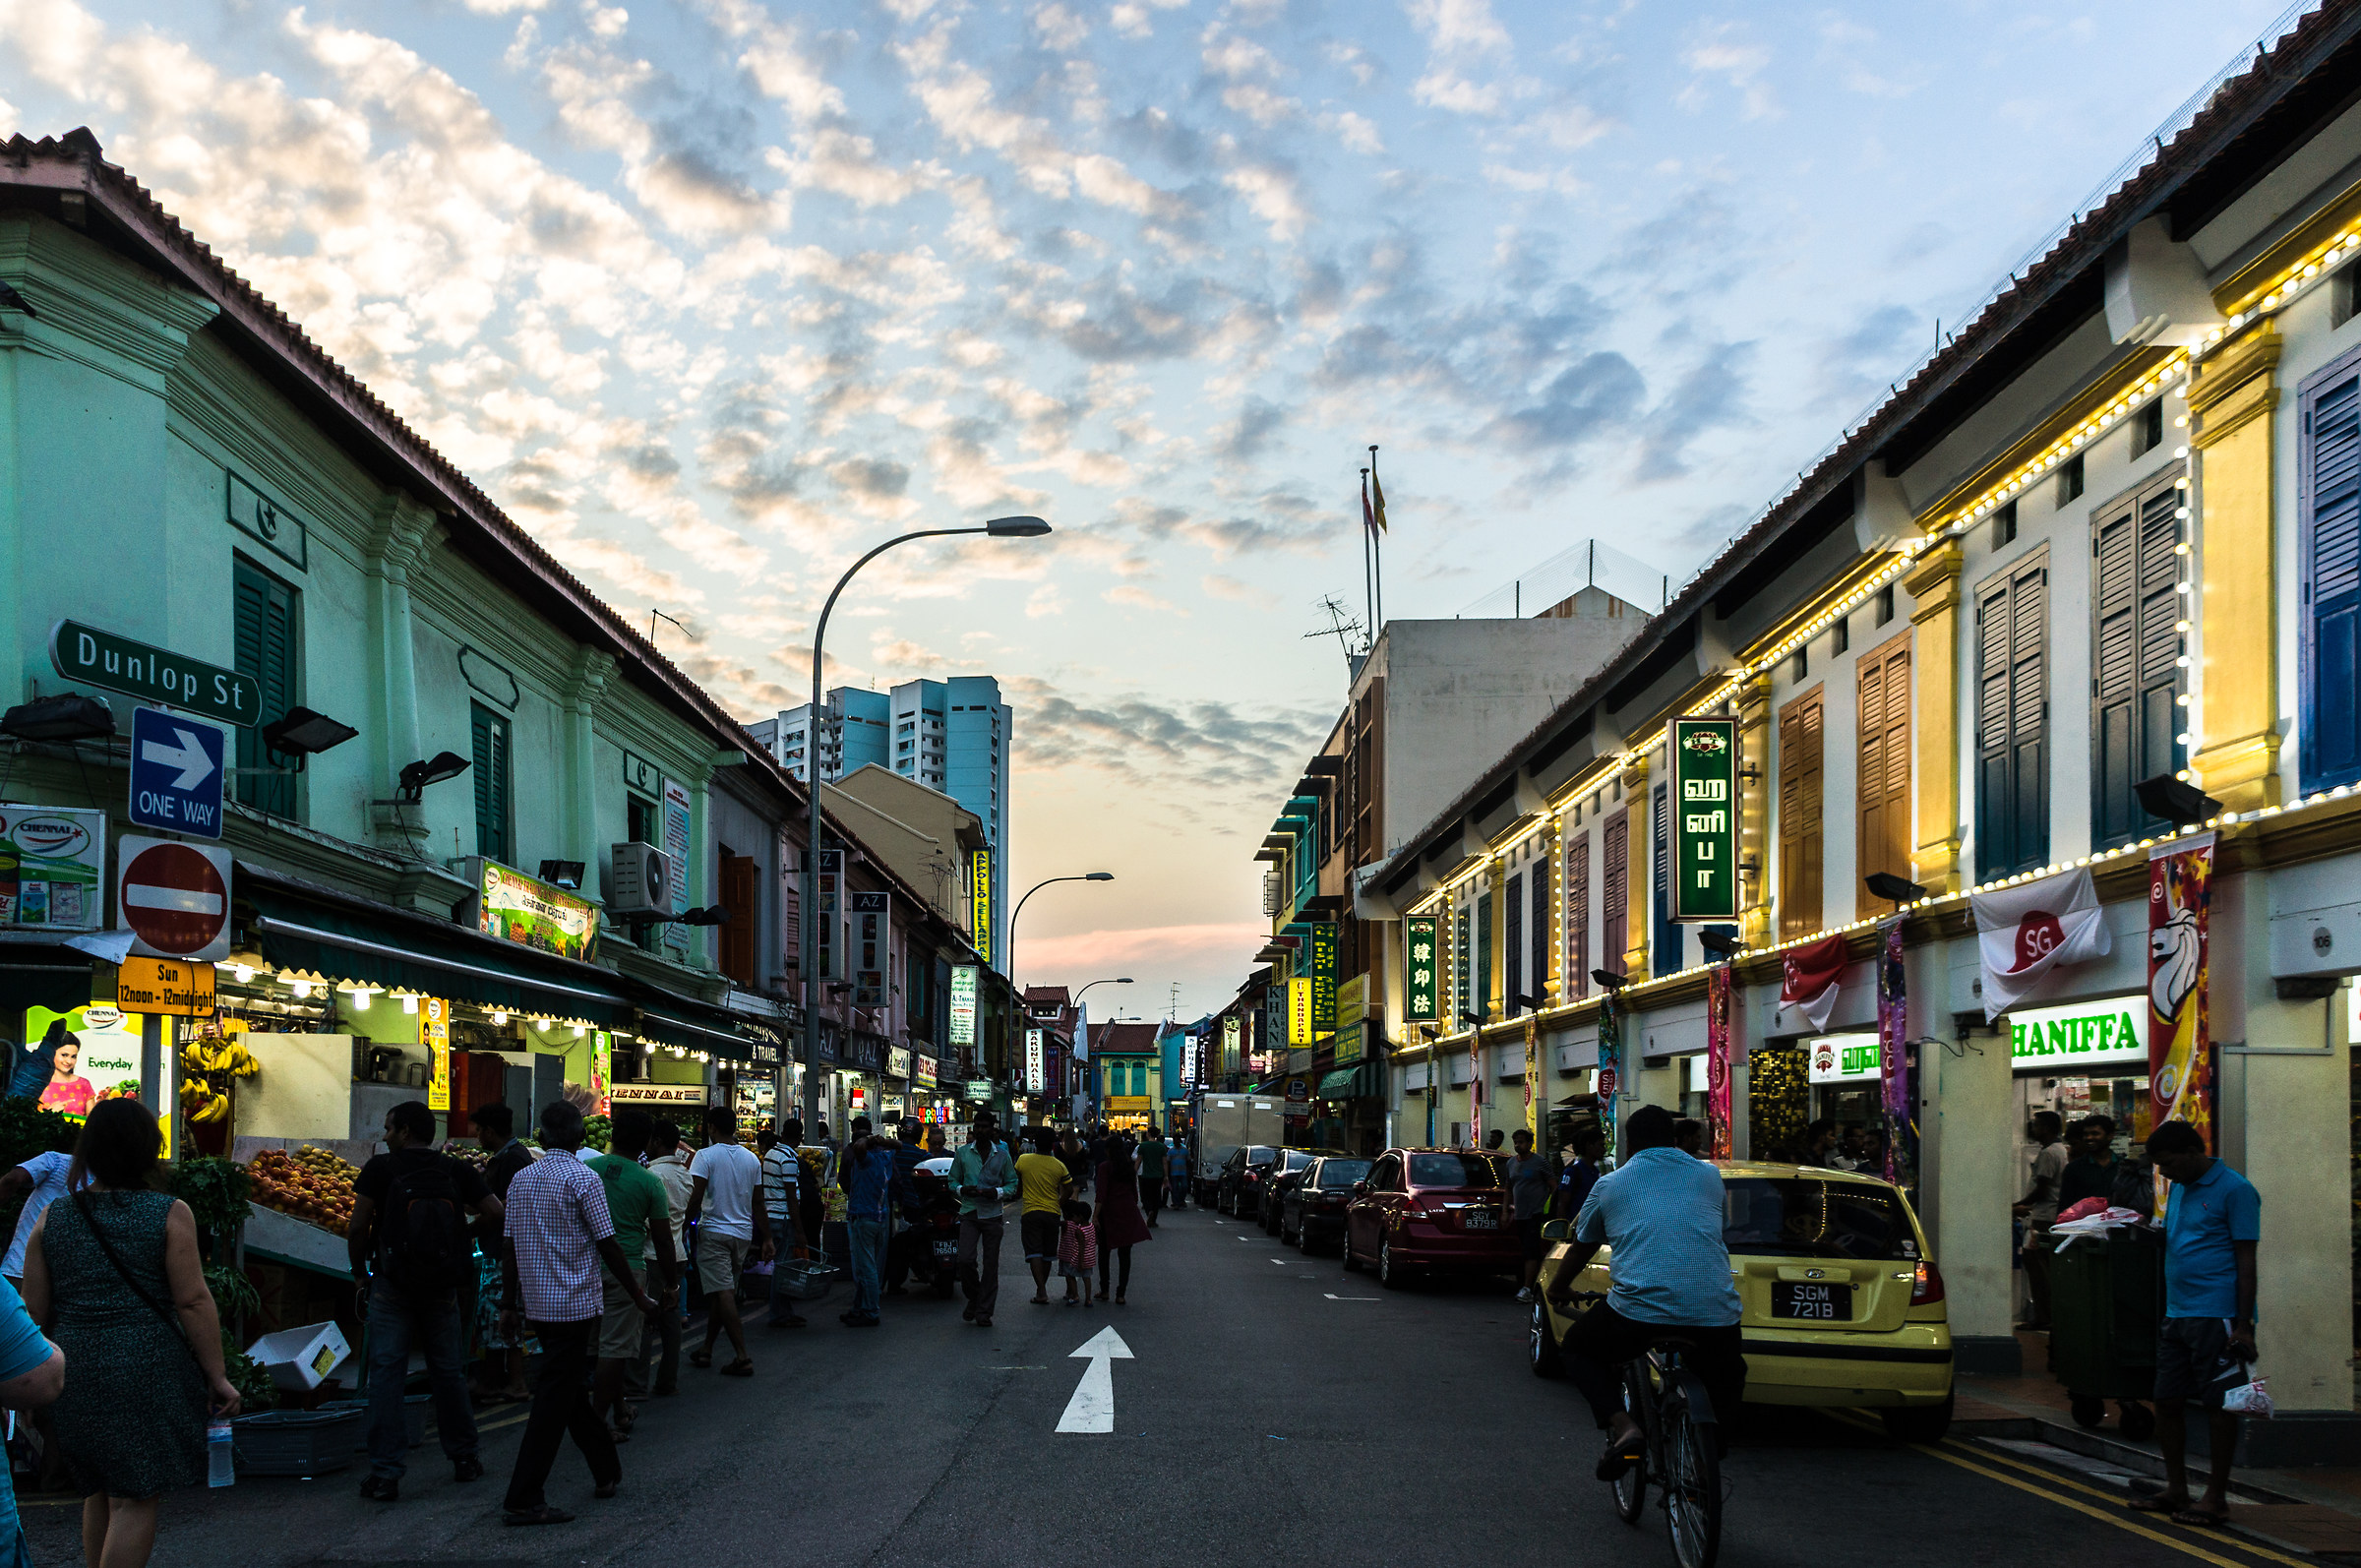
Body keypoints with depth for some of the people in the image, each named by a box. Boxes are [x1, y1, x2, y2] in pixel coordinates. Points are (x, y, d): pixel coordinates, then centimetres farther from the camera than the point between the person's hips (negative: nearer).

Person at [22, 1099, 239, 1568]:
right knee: (136, 1499, 0)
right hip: (147, 1371, -4)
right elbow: (193, 1301, -11)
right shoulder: (169, 1214, -8)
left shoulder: (51, 1220, 3)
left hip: (75, 1372, 4)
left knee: (99, 1493, 19)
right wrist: (217, 1376, -4)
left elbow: (33, 1311, 5)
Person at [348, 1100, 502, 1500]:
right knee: (448, 1372, 15)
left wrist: (359, 1274, 4)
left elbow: (357, 1228, -9)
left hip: (391, 1287, -3)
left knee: (386, 1374, -1)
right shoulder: (457, 1171, 2)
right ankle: (464, 1458, 25)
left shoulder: (380, 1169, -6)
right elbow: (496, 1212, -4)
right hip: (443, 1288, 3)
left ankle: (386, 1474, -5)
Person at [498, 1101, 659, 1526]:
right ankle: (524, 1499, -6)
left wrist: (512, 1304, 16)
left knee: (571, 1388, 17)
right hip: (574, 1303, -7)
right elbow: (607, 1247, -11)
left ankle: (606, 1472, 29)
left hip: (537, 1303, 7)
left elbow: (511, 1248, 9)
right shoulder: (583, 1179, -12)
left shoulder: (521, 1179, 6)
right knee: (555, 1399, -4)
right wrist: (639, 1297, -2)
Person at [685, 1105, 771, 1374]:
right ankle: (706, 1350, 22)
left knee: (723, 1294, -7)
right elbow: (758, 1204, 10)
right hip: (744, 1233, 6)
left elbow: (696, 1198, -16)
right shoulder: (751, 1159, 8)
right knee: (722, 1293, 15)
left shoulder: (706, 1156, -9)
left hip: (714, 1231, -6)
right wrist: (767, 1239, 14)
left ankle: (742, 1357, -14)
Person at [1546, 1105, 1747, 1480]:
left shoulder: (1610, 1184, 14)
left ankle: (1621, 1425, 0)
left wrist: (1557, 1288, 49)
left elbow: (1581, 1249, 29)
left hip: (1640, 1311, -2)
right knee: (1727, 1377, 33)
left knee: (1578, 1348, 23)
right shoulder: (1709, 1176, 18)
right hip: (1715, 1315, 2)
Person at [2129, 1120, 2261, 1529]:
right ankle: (2176, 1490, 19)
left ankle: (2216, 1497, 7)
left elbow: (2246, 1261, -10)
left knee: (2218, 1404, -1)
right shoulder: (2178, 1189, 16)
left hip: (2216, 1316, -8)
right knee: (2167, 1401, 9)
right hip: (2176, 1313, 8)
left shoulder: (2234, 1190, -8)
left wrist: (2243, 1326, -13)